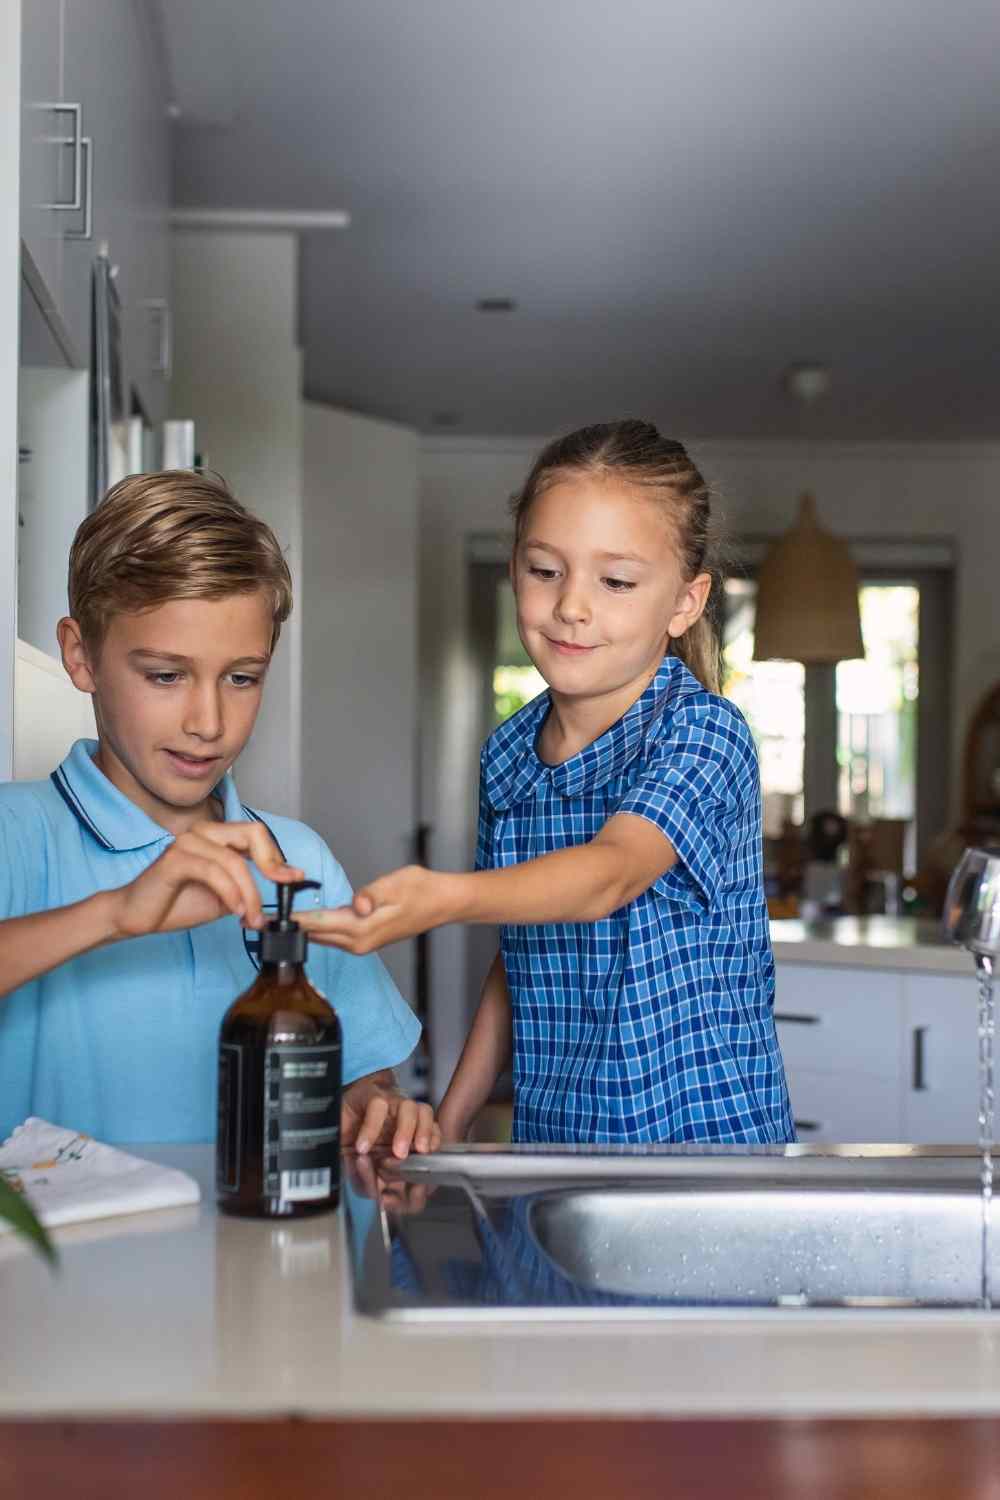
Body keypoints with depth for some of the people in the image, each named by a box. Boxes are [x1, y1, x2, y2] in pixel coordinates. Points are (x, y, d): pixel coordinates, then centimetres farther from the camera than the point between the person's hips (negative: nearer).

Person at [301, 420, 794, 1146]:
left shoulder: (704, 733, -15)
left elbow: (611, 872, -33)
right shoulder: (510, 754, 4)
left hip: (705, 1135, -5)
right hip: (550, 1128, 5)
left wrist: (444, 898, -50)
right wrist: (451, 1119, 10)